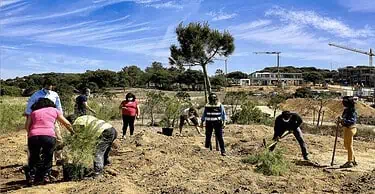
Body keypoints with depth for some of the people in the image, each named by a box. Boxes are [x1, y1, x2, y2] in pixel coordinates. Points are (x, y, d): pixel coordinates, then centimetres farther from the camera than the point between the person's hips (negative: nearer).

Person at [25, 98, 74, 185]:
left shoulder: (33, 112, 27)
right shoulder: (54, 110, 24)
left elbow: (27, 126, 14)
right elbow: (67, 124, 28)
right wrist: (73, 132, 43)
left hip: (33, 136, 2)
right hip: (49, 136, -1)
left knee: (33, 157, 22)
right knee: (48, 157, 20)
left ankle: (31, 177, 16)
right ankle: (46, 176, 12)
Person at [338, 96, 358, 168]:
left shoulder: (352, 111, -18)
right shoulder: (346, 110, 10)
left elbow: (352, 121, -26)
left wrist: (343, 120, -35)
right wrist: (340, 120, -1)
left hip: (350, 129, -10)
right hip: (346, 129, 10)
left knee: (349, 145, 0)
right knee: (346, 145, 18)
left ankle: (350, 162, 11)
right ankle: (353, 160, 33)